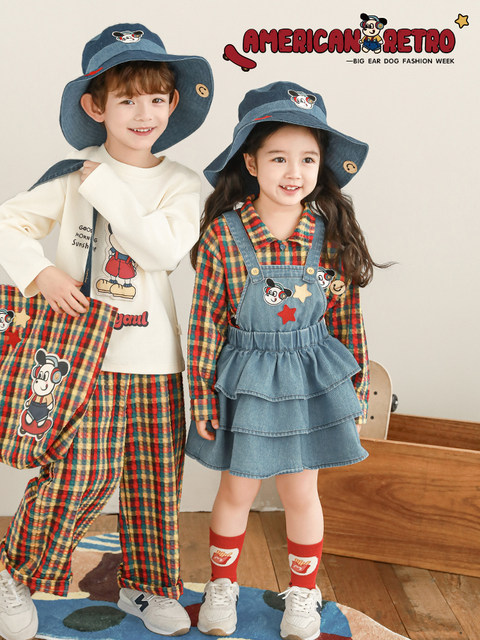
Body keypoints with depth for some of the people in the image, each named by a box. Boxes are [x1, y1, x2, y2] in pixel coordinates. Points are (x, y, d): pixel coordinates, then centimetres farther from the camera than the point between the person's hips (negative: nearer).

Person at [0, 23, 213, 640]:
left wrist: (106, 186, -14)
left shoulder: (181, 184, 2)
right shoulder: (73, 174, 1)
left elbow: (166, 248, -16)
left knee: (154, 478, 10)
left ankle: (146, 585, 31)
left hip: (152, 355, 2)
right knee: (81, 474, -4)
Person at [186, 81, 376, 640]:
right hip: (244, 379, -1)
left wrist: (358, 389, 6)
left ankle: (302, 594, 35)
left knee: (301, 493, 13)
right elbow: (205, 323, -8)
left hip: (312, 379, 1)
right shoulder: (223, 234, -13)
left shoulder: (331, 233, -7)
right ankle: (222, 586, 37)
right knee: (237, 490, 14)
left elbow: (347, 317, 1)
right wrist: (201, 397, -5)